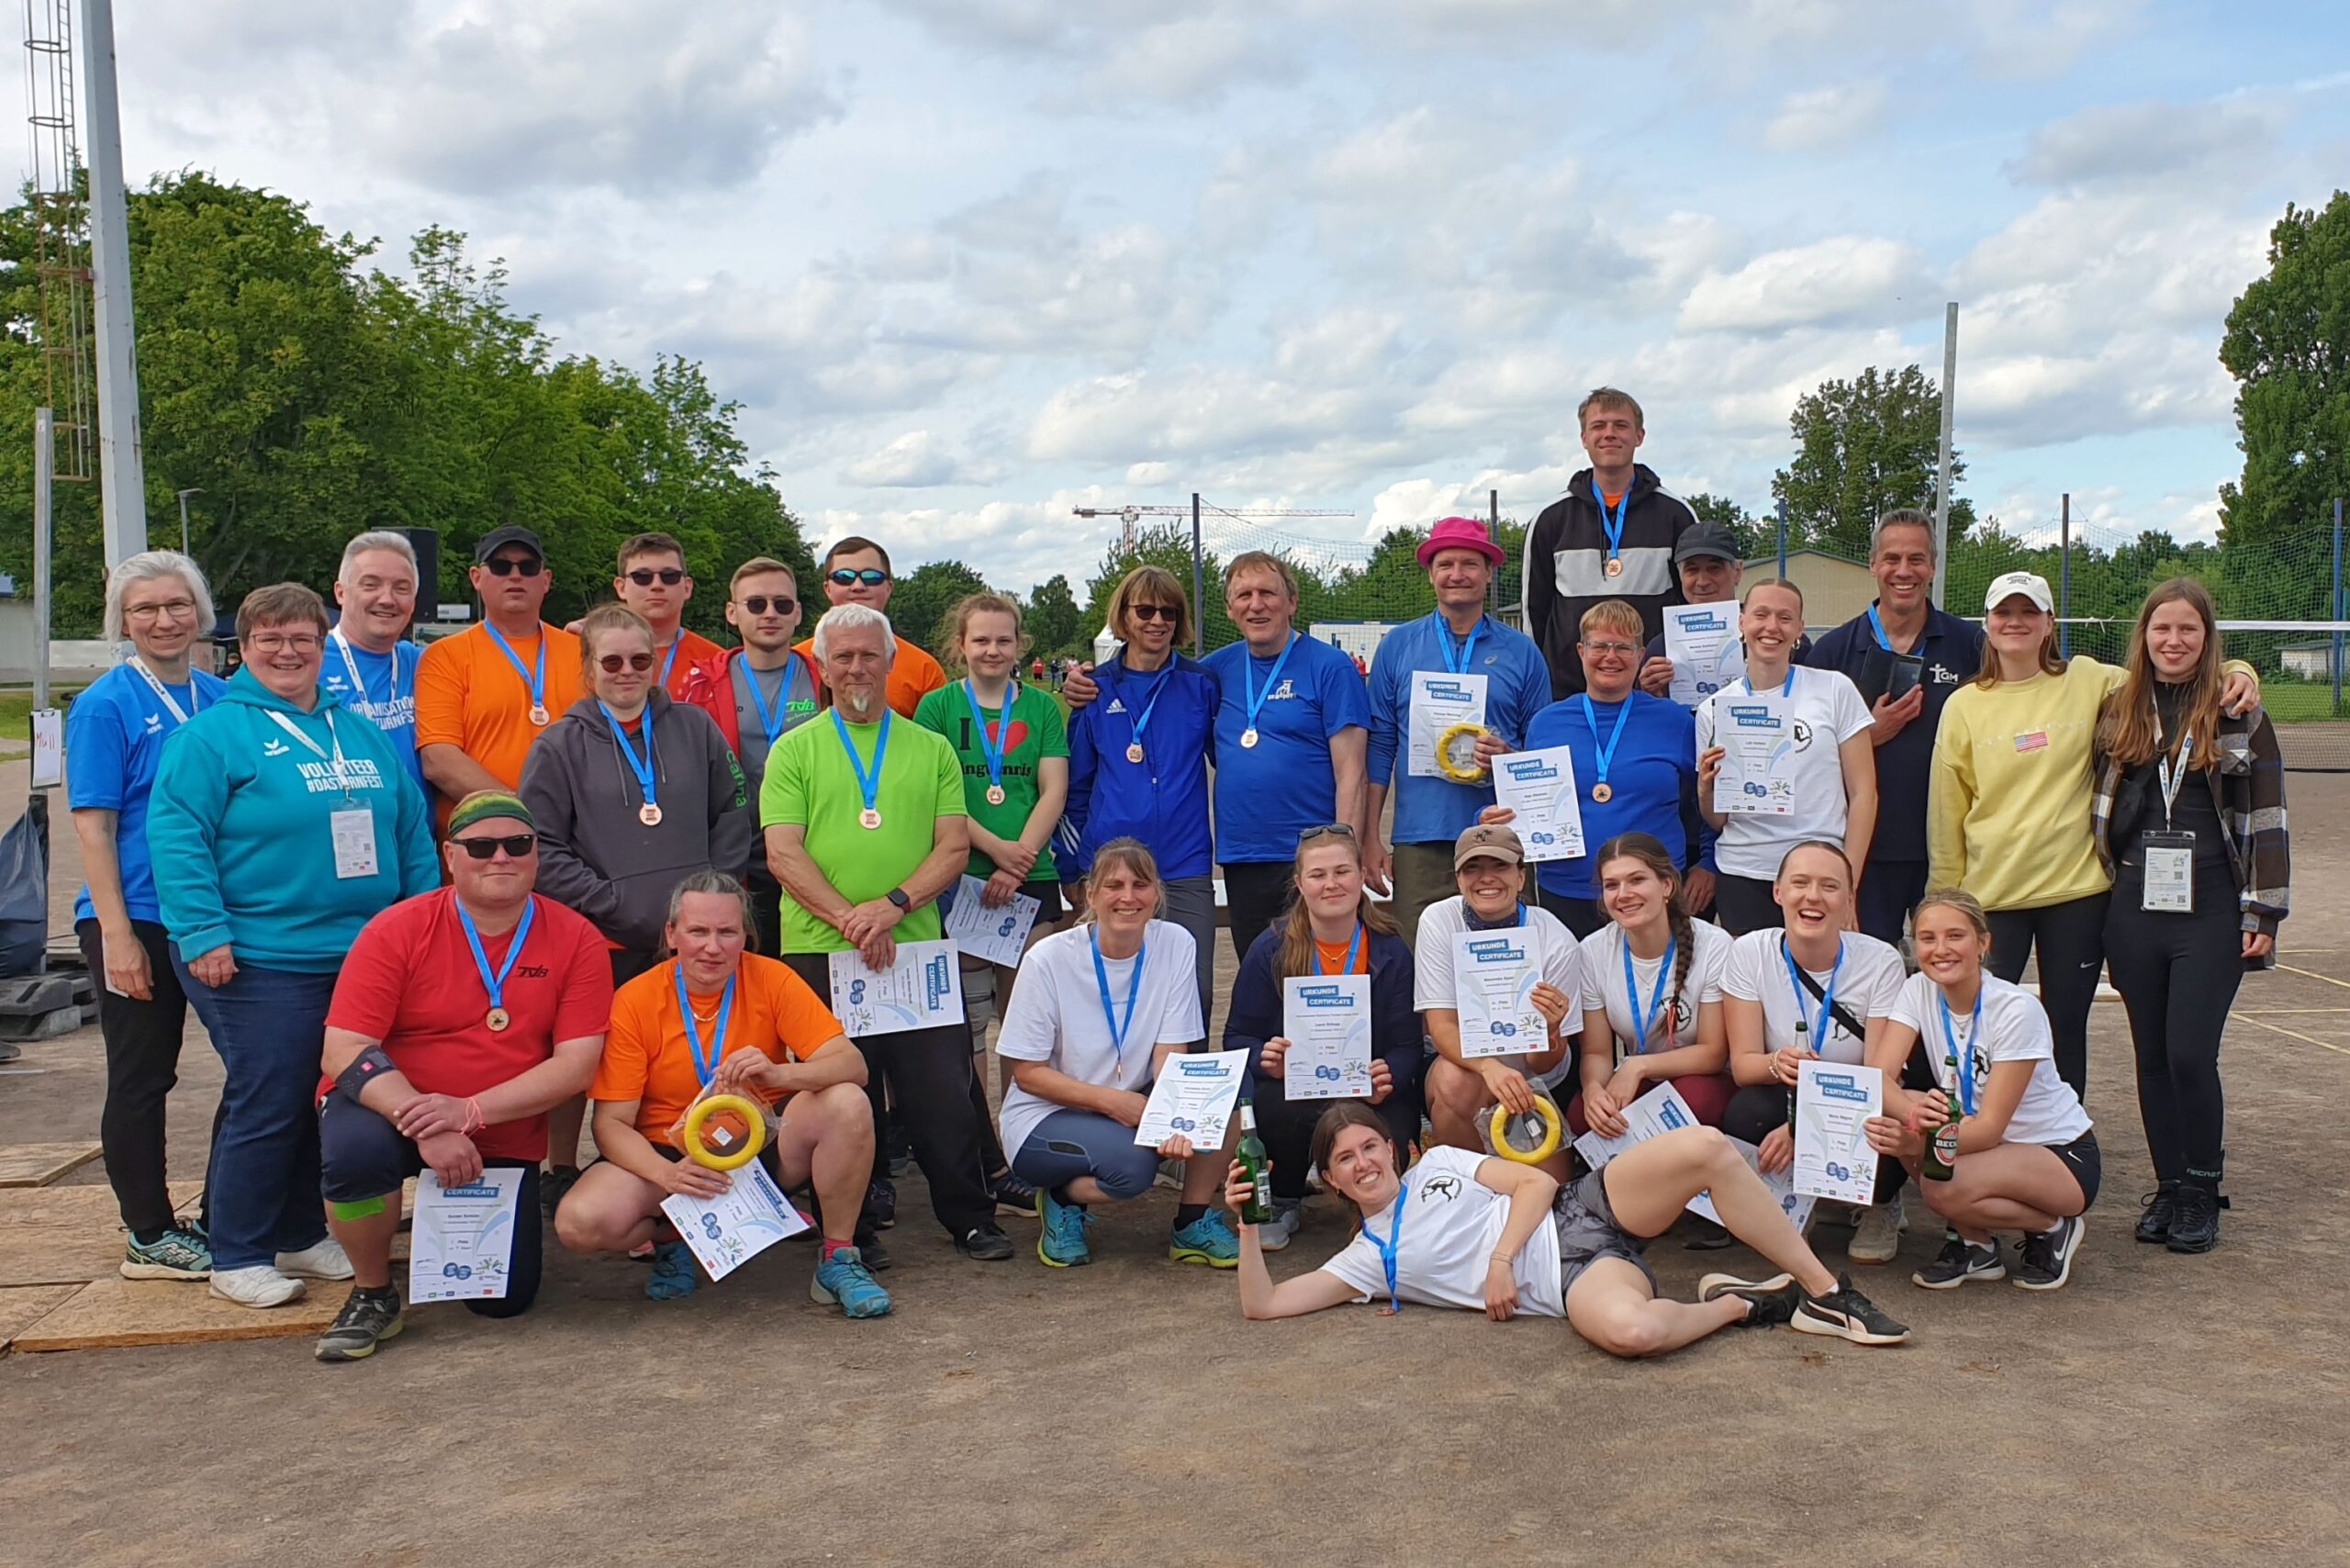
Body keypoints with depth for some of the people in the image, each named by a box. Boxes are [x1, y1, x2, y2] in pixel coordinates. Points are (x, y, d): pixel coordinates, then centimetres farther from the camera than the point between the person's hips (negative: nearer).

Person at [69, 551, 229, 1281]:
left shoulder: (222, 699, 7)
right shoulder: (104, 705, -7)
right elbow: (92, 826, -9)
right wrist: (117, 933, -15)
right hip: (137, 920, -5)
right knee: (140, 1078, 5)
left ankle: (225, 1221, 26)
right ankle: (149, 1235, 15)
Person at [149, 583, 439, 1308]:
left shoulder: (364, 735, 14)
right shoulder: (213, 733, -5)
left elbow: (412, 832, 17)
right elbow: (176, 834, -12)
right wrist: (201, 932, -18)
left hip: (364, 959, 6)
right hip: (260, 962, -6)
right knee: (266, 1108, -3)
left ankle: (302, 1236, 28)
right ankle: (237, 1258, 12)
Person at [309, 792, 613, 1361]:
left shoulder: (576, 940, -9)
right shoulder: (396, 930, -12)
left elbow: (576, 1065, -13)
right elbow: (343, 1050, -17)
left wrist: (469, 1111, -26)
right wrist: (422, 1126, -31)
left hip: (503, 1139, 2)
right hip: (391, 1113, -2)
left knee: (507, 1299, -1)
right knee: (355, 1148, -37)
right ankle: (372, 1294, -7)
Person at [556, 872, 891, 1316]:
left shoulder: (772, 980, -9)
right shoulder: (635, 1001, -10)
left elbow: (852, 1065, -17)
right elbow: (612, 1123, -10)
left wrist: (779, 1073, -37)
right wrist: (667, 1174, -30)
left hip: (763, 1146, 0)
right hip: (670, 1156, 0)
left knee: (846, 1102, -28)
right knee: (580, 1222, -28)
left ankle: (838, 1258, -8)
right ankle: (674, 1239, 8)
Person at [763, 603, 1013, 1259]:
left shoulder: (931, 750, 13)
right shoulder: (794, 750, 8)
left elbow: (954, 847, 5)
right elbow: (783, 853, -2)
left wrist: (894, 903, -12)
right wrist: (850, 921, -15)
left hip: (917, 948, 1)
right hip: (819, 952, -1)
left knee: (943, 1093, 1)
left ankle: (971, 1220, 14)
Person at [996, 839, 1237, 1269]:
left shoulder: (1175, 944, -8)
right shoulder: (1050, 959, -15)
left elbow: (1170, 1055, -11)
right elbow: (1027, 1072, -11)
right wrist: (1110, 1100, -24)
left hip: (1132, 1105, 4)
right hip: (1045, 1119, -3)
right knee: (1133, 1162, -33)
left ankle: (1192, 1222, -3)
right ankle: (1063, 1198, 0)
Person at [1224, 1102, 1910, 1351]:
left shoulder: (1439, 1164, 17)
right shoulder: (1367, 1258, 11)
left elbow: (1539, 1182, 9)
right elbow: (1263, 1306, 4)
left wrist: (1501, 1257, -7)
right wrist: (1249, 1222, -8)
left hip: (1585, 1210, 3)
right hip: (1569, 1278, -3)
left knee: (1706, 1147, -26)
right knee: (1629, 1330, -41)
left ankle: (1826, 1291, -12)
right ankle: (1739, 1305, -7)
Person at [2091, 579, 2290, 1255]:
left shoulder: (2239, 715, 1)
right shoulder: (2117, 714, 9)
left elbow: (2266, 819, 0)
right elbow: (2098, 810, 14)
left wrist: (2263, 913, -4)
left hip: (2210, 909, -3)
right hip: (2135, 908, 3)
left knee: (2191, 1055, -6)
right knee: (2153, 1056, 7)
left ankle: (2202, 1193, 9)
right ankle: (2169, 1188, 18)